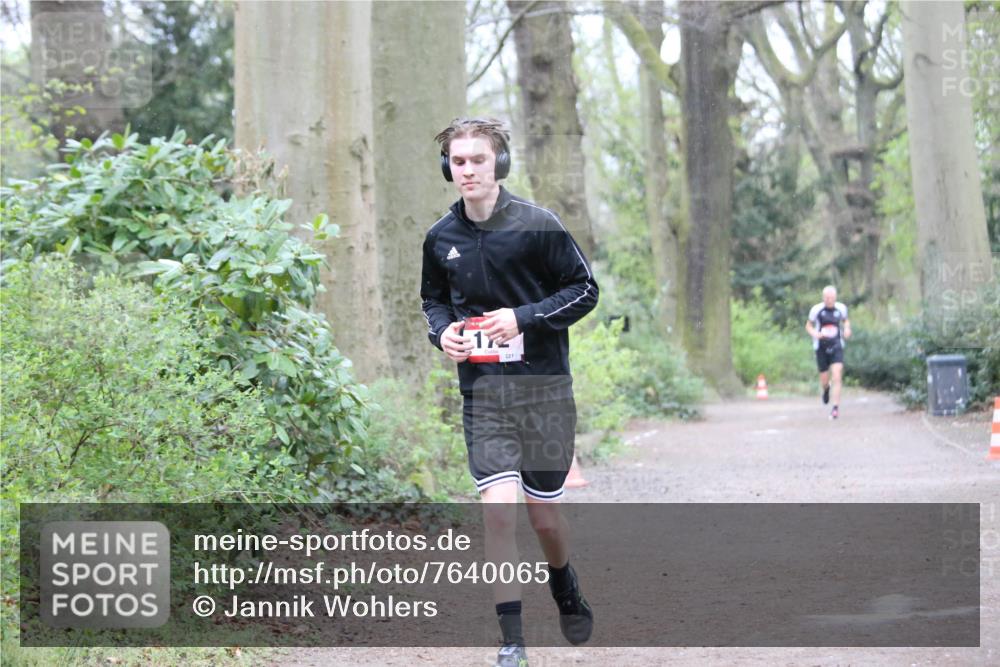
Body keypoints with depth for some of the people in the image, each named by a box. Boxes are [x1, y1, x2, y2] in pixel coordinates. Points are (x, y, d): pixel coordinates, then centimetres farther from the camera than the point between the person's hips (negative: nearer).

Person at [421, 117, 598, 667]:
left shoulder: (537, 225, -7)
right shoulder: (440, 238, 4)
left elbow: (584, 289, -2)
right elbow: (433, 299, 21)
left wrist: (524, 318, -15)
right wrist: (442, 332, -2)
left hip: (544, 386, -2)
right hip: (482, 390, 2)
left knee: (544, 516, 8)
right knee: (498, 511, -11)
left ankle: (566, 591, 41)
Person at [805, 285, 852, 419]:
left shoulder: (841, 308, -2)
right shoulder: (816, 309, -8)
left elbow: (846, 320, 19)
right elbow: (808, 325, 5)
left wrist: (847, 329, -2)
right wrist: (814, 334, -16)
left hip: (836, 348, 0)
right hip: (821, 348, 0)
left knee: (837, 378, -15)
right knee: (824, 380, 7)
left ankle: (836, 408, -10)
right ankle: (826, 389, 45)